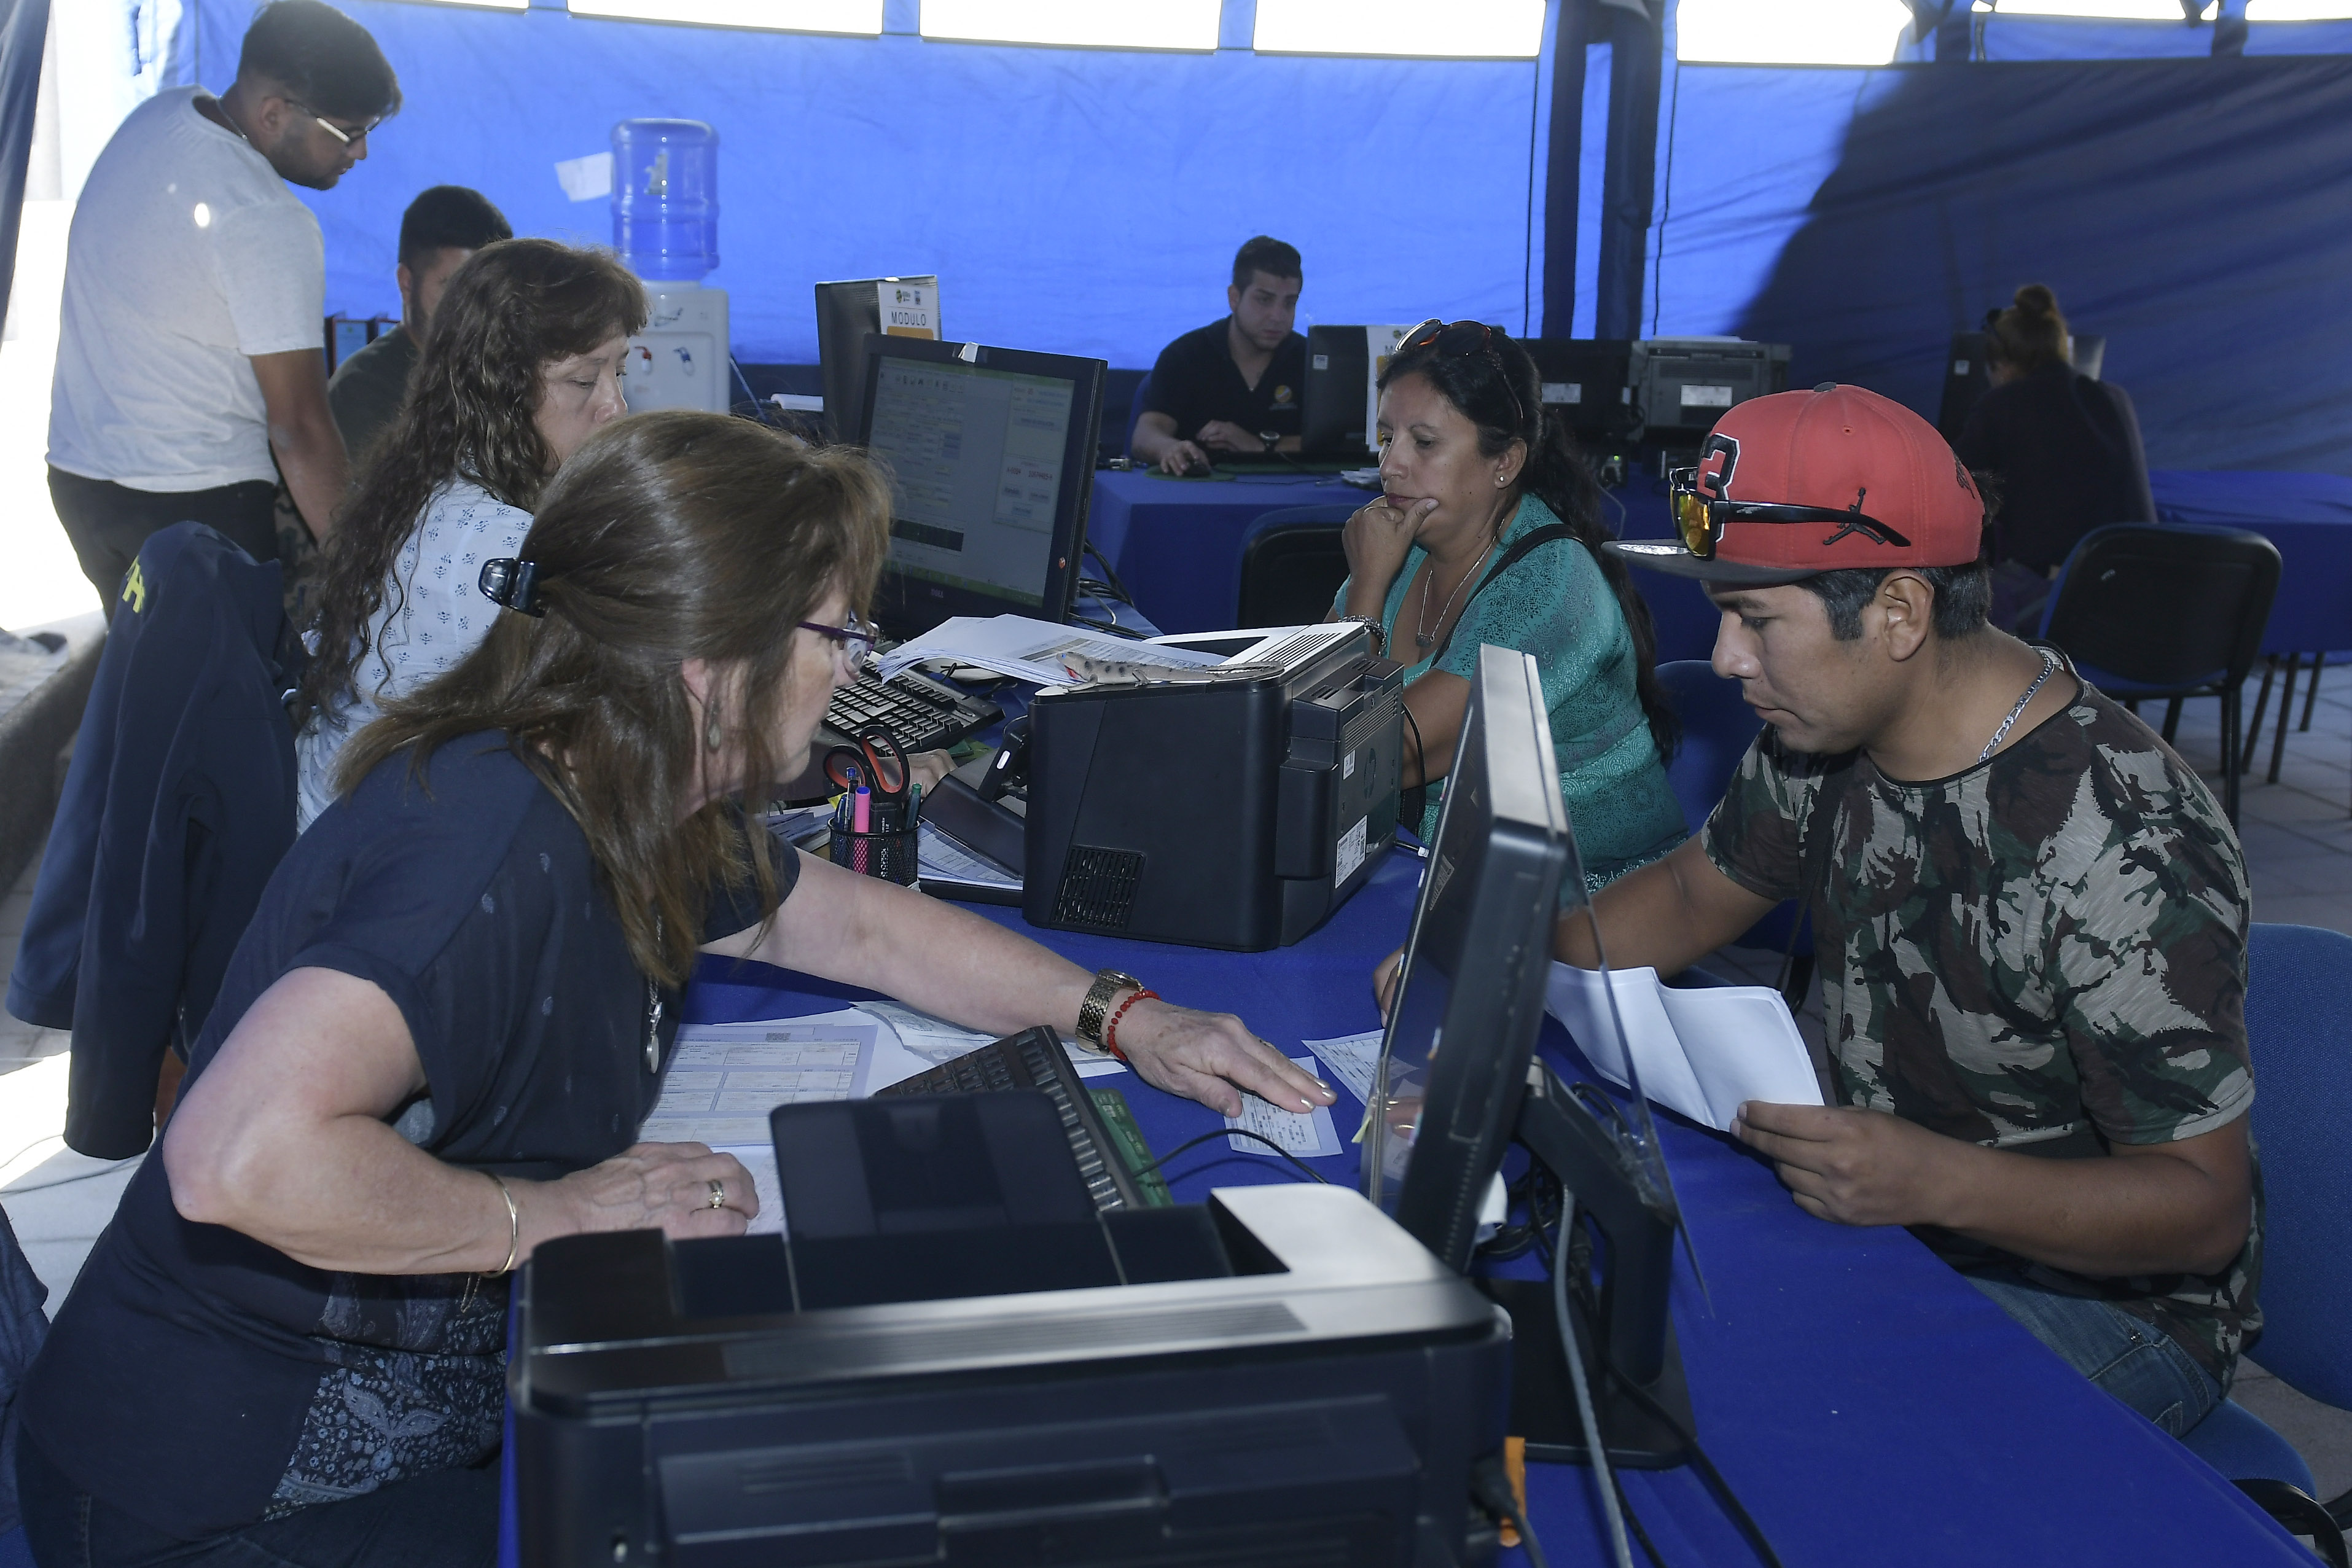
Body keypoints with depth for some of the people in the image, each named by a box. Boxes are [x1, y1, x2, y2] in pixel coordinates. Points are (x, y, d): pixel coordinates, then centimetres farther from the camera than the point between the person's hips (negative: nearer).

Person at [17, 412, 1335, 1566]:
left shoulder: (640, 805, 1)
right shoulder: (494, 846, -30)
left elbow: (852, 923, 16)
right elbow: (241, 1156, -41)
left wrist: (1117, 1015, 12)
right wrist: (549, 1215, -28)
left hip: (439, 1406, 8)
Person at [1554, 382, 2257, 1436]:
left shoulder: (2121, 847, -29)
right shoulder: (1822, 735, -4)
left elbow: (2204, 1205, -23)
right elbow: (1694, 893, 14)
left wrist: (1936, 1180, -39)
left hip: (2099, 1300, -7)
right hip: (1874, 1214, 7)